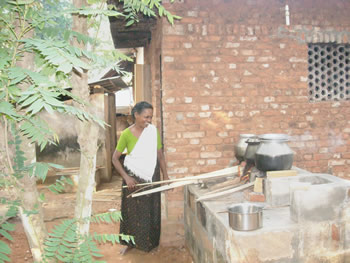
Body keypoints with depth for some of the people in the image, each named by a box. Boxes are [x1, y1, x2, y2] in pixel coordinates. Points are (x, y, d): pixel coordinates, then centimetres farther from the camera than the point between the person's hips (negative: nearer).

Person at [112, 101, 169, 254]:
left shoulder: (153, 130, -5)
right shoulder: (126, 134, -12)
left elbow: (160, 154, 3)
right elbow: (115, 158, -6)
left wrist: (165, 176, 1)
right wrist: (126, 177, -14)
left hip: (152, 177, 2)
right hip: (133, 177, -2)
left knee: (151, 211, 9)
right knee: (132, 211, 8)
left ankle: (151, 242, 26)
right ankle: (130, 242, 26)